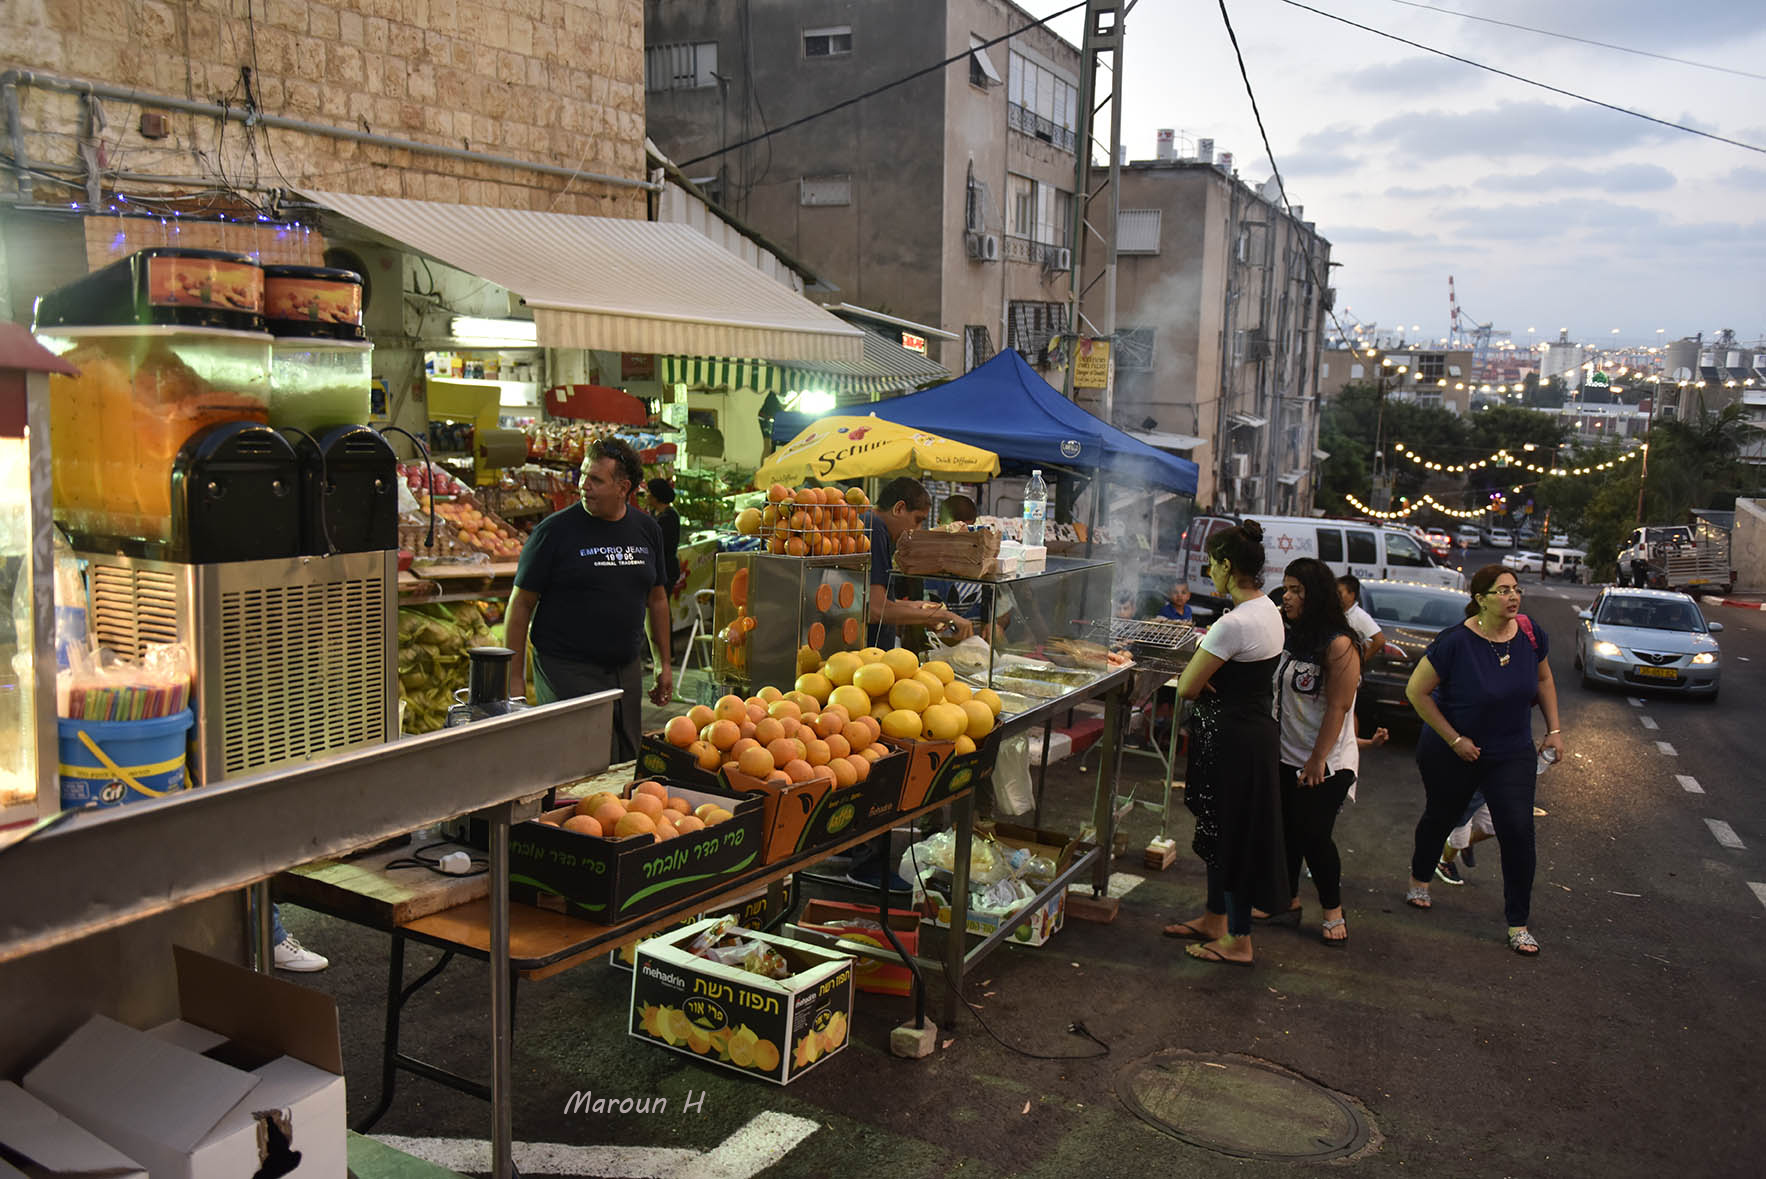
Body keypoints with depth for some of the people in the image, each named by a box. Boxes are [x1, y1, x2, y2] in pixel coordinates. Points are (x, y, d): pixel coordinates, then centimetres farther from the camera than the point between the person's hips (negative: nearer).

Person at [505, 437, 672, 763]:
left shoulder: (647, 530, 6)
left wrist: (664, 663, 17)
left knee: (627, 765, 10)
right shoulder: (555, 530, -8)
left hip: (627, 671, 5)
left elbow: (657, 599, 18)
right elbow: (521, 604, -5)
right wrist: (515, 677, -8)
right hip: (567, 672, -5)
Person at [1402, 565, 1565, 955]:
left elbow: (1543, 679, 12)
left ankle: (1518, 924, 8)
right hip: (1452, 754, -3)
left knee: (1518, 831, -5)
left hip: (1513, 754, 3)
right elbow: (1417, 691, -16)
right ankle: (1419, 879, 46)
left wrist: (1554, 729, 5)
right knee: (1441, 818, 17)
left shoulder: (1530, 633, -8)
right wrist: (1454, 739, -16)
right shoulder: (1456, 642, -22)